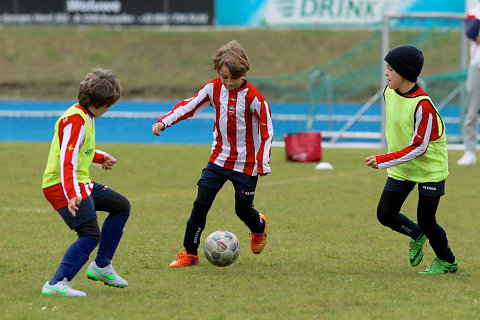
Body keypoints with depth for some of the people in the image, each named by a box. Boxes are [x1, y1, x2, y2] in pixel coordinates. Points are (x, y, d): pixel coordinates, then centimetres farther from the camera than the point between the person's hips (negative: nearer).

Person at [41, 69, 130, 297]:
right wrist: (71, 196, -35)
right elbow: (67, 161, -27)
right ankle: (57, 283, -29)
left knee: (121, 206, 19)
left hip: (82, 184, 11)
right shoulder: (75, 120, -19)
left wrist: (100, 158, 32)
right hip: (62, 186, -11)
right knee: (91, 234, -22)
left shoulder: (85, 116, 13)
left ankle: (101, 266, 21)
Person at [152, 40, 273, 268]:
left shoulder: (253, 98, -17)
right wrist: (164, 122, -11)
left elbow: (266, 129, -9)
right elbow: (190, 106, 2)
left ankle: (259, 228, 44)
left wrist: (263, 164, -10)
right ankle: (190, 253, 1)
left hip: (246, 164, -3)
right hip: (219, 159, 3)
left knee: (243, 210, 7)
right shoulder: (214, 88, -6)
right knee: (201, 204, -9)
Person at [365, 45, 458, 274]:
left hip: (429, 167, -7)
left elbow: (419, 148, -26)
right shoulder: (389, 93, -4)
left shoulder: (422, 105, -28)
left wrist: (383, 161, -27)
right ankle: (416, 235, 29)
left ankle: (447, 262, 23)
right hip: (400, 168, 7)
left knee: (426, 221, -2)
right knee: (385, 214, -1)